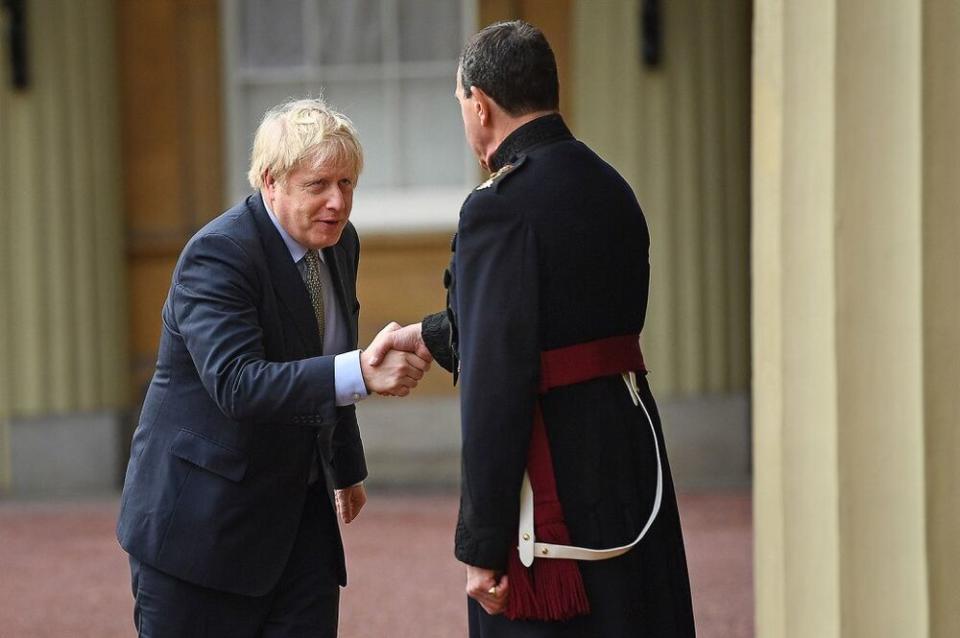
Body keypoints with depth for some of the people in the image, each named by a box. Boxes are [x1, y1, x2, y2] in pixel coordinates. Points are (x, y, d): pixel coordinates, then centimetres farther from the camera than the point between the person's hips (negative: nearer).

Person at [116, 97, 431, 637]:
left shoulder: (340, 245, 5)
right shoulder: (217, 256, -20)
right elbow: (234, 383, -34)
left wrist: (347, 467, 28)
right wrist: (361, 373, -42)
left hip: (301, 510, 7)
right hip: (202, 517, -7)